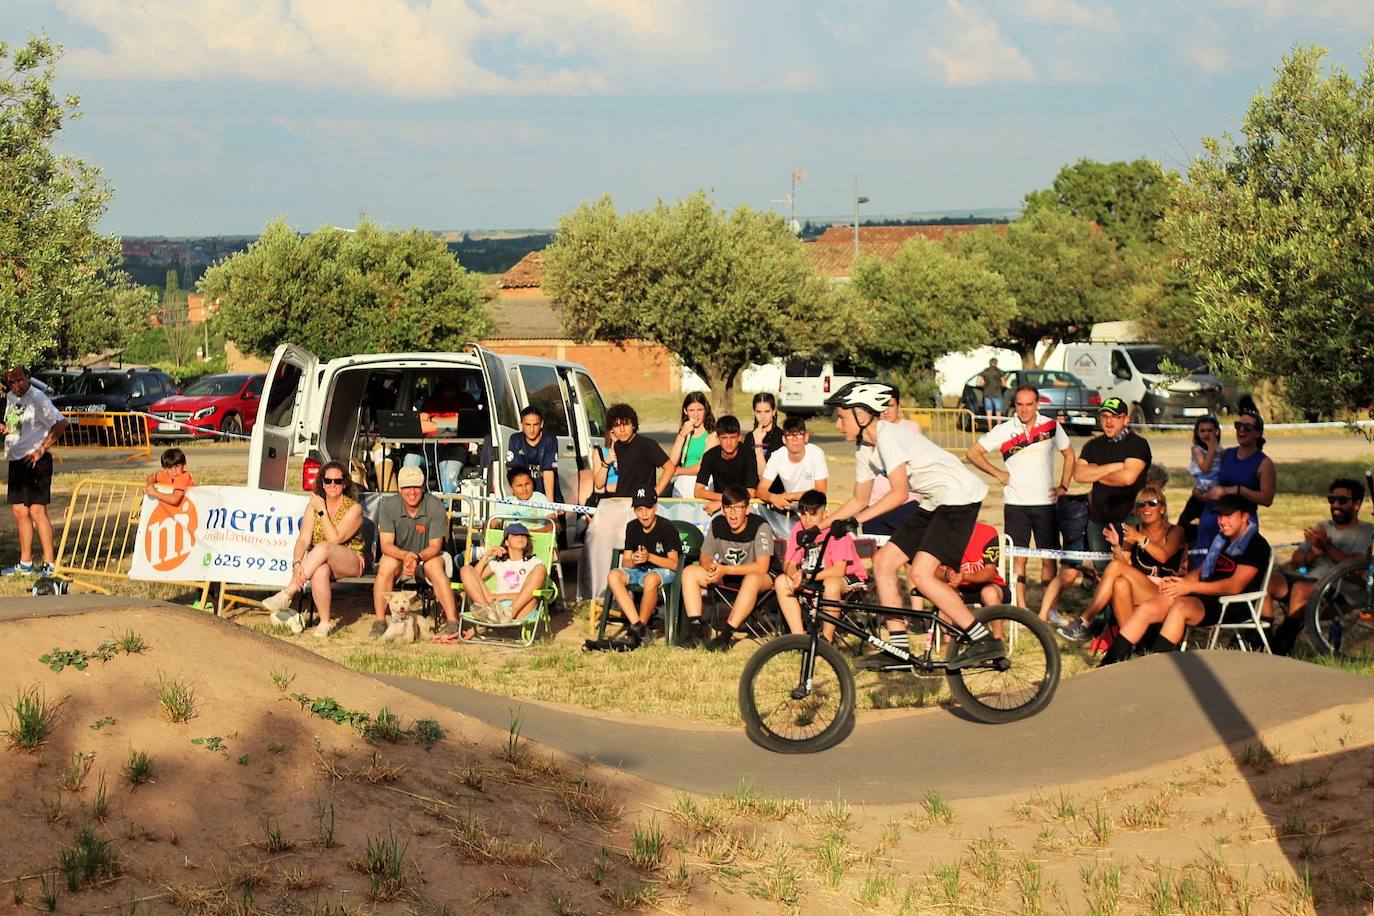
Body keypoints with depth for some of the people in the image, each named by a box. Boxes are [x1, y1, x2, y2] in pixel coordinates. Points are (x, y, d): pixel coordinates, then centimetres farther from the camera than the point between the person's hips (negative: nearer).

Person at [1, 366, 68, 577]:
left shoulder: (37, 398, -13)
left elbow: (60, 423, -20)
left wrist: (42, 449, -19)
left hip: (35, 461, -9)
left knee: (37, 511, -10)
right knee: (19, 512, 11)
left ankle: (49, 564, -7)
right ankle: (25, 563, 18)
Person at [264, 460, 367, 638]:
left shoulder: (353, 508, -5)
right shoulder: (313, 505, 7)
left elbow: (334, 539, -16)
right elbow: (303, 539, -5)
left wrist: (322, 511, -15)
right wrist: (297, 562, -24)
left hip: (351, 562, -2)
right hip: (319, 562, 2)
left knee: (323, 547, -36)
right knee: (320, 572, -38)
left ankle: (287, 594, -38)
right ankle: (325, 623, -30)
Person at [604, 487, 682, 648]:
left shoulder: (666, 528, -10)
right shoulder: (632, 527, 5)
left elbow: (674, 564, -13)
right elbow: (625, 563, 5)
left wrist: (649, 557, -25)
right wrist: (633, 561, -19)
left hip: (663, 571, -5)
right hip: (639, 570, 5)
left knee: (651, 579, -41)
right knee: (613, 576, -26)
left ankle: (636, 634, -28)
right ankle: (637, 626, -35)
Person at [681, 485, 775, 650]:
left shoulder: (760, 527, -21)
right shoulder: (717, 524, -5)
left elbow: (762, 567, -27)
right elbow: (704, 557, 4)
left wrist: (725, 570, -31)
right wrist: (711, 568, -23)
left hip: (760, 578, -6)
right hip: (727, 576, 6)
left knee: (752, 579, -41)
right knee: (689, 572, -12)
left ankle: (727, 633, -38)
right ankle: (696, 629, -19)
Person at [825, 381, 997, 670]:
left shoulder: (888, 436, -19)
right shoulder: (865, 450, 10)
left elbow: (899, 493, -26)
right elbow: (859, 500, 21)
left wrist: (857, 520, -29)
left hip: (960, 497, -10)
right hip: (933, 504, 10)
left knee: (920, 573, -20)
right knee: (883, 561, 4)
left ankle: (985, 641, -14)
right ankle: (898, 650, 7)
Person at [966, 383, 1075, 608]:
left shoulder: (1051, 426, 3)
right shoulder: (1004, 430, -2)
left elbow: (1069, 454, 16)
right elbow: (972, 453, 3)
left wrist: (1063, 486, 8)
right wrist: (998, 474, -2)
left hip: (1046, 503, 1)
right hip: (1016, 505, -1)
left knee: (1049, 558, 3)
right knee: (1019, 558, -2)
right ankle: (1021, 608, 1)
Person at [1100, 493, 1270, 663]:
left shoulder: (1256, 545, -6)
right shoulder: (1221, 539, 21)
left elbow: (1234, 586, -16)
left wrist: (1189, 587, -18)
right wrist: (1179, 581, 3)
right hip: (1205, 597, 8)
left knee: (1180, 607, -36)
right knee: (1147, 609, -11)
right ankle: (1111, 662, -15)